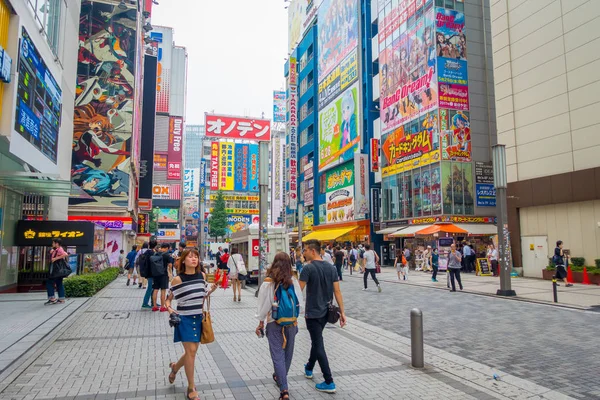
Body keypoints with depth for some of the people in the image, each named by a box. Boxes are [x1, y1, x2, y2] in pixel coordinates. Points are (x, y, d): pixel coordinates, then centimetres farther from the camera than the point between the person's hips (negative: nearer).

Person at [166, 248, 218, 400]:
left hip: (198, 317, 5)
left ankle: (175, 367, 45)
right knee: (190, 351, -6)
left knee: (192, 351, 13)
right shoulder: (178, 279, -12)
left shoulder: (202, 275, 0)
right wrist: (169, 309, -22)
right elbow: (168, 299, -3)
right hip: (184, 318, -5)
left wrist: (211, 290, -6)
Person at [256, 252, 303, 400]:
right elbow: (299, 302, -3)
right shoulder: (293, 281, -8)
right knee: (287, 352, 20)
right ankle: (280, 377, 40)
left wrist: (261, 322, 5)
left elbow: (264, 305, -8)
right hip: (291, 322, 3)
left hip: (274, 323, -3)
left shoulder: (268, 283, -13)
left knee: (278, 355, 3)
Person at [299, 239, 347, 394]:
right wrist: (342, 312, 4)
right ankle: (309, 368, 43)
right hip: (326, 311, 7)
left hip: (313, 313, -7)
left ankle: (329, 383, 1)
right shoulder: (331, 267, 3)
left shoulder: (308, 268, -16)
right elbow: (337, 291, 1)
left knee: (319, 345, 0)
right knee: (316, 340, 24)